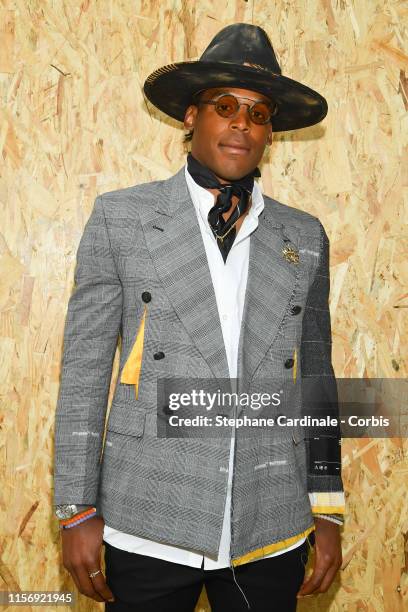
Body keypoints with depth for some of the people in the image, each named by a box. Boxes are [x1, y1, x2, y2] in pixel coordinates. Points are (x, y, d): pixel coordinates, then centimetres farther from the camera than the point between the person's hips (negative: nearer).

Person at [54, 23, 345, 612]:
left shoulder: (305, 236, 6)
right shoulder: (120, 217, -1)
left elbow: (316, 375, 9)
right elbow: (84, 366, -2)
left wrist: (328, 509, 8)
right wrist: (78, 511, -4)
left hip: (273, 531, 2)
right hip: (148, 525, -2)